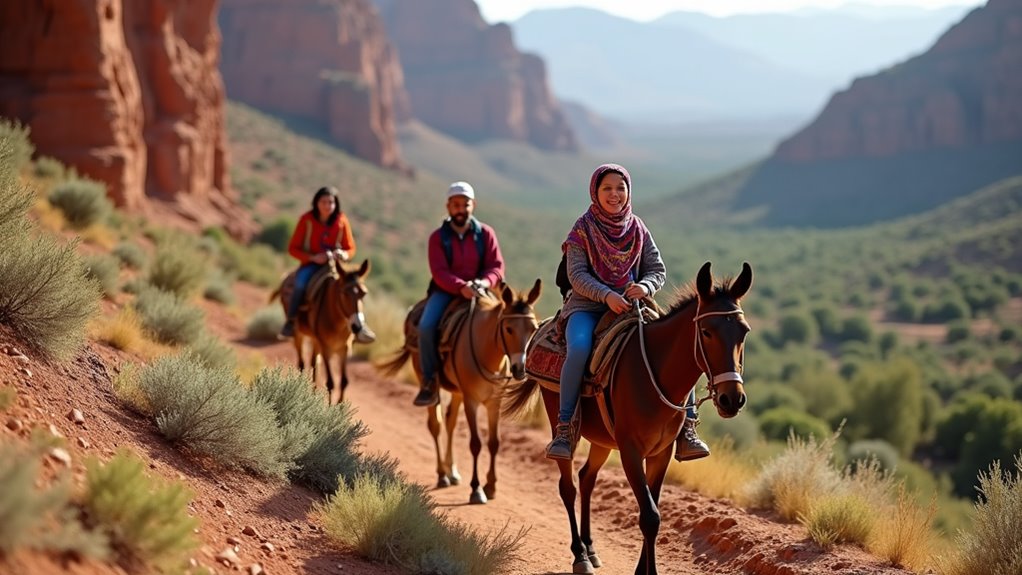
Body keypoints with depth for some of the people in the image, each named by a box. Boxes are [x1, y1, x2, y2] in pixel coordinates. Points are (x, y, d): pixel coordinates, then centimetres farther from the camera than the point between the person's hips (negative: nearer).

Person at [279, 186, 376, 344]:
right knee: (301, 282, -34)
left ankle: (359, 324, -14)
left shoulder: (341, 221, -3)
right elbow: (293, 248, -5)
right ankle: (290, 322, -19)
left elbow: (351, 248, 5)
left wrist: (344, 255, -20)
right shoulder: (307, 219, -8)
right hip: (311, 264, -2)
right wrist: (312, 257, -21)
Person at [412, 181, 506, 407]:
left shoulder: (485, 233, 5)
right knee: (426, 327, -26)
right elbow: (439, 272, -10)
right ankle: (429, 383, -15)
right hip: (445, 291, -1)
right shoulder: (438, 237, 1)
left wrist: (485, 282, -23)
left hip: (477, 292, 1)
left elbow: (497, 266, 0)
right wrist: (461, 287, -28)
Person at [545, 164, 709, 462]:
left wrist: (645, 286, -16)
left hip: (631, 306, 3)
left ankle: (687, 425, -10)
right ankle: (564, 427, -30)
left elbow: (658, 270, 8)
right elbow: (577, 274, -8)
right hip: (587, 306, -3)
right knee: (579, 347, -36)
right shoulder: (583, 229, 0)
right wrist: (606, 295, -25)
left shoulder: (638, 230, 10)